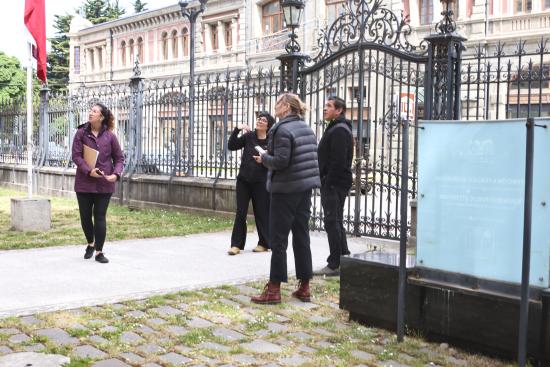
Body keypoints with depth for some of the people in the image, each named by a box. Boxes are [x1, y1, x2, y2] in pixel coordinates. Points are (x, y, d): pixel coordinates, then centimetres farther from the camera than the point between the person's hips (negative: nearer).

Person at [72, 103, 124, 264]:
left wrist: (116, 174, -13)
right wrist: (89, 171, -20)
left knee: (100, 217, 1)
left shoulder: (110, 136, 0)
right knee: (85, 216, 10)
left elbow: (119, 158, 5)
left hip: (104, 184, -1)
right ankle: (91, 243, 36)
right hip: (84, 182, 1)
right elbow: (76, 156, -6)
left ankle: (99, 252, 10)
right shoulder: (81, 133, 0)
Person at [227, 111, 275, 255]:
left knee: (261, 212, 6)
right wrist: (237, 129, -12)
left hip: (260, 182, -3)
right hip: (243, 180, 3)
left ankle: (264, 243, 21)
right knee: (240, 212, 4)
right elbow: (231, 146, -2)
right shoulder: (248, 136, 2)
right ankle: (236, 244, 9)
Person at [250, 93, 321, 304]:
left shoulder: (283, 130, -14)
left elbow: (281, 161, -22)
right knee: (302, 237, 11)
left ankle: (274, 289, 3)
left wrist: (264, 158, -3)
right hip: (306, 187, 8)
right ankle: (304, 287, 16)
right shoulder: (306, 128, 12)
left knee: (278, 239, -1)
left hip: (285, 190, -8)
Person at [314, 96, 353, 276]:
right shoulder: (334, 128, 21)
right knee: (336, 223, 15)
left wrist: (328, 183, -21)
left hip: (334, 185, -11)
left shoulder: (339, 130, -14)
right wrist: (324, 183, 18)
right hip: (332, 185, 11)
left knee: (332, 222, -8)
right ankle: (344, 260, 22)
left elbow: (338, 161, -22)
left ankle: (335, 264, -4)